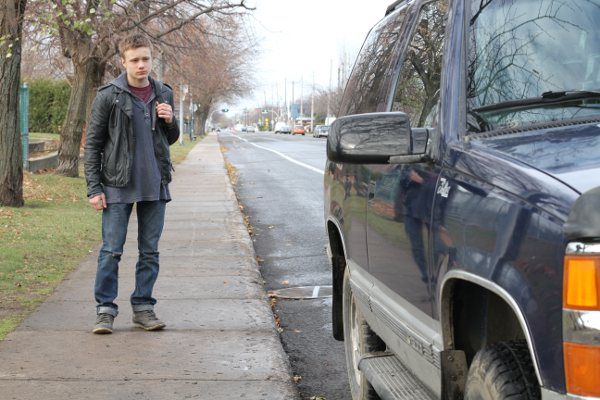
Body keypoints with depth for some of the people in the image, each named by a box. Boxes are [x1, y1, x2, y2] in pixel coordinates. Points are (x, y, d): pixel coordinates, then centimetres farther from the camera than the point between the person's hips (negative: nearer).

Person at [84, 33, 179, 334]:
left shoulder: (163, 94, 7)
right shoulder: (108, 96, -6)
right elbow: (92, 144, -3)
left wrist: (170, 122, -4)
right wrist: (94, 188, -9)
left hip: (155, 186, 4)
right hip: (118, 186, -4)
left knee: (150, 252, 8)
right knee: (111, 251, -2)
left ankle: (143, 307, 17)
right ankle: (105, 310, 5)